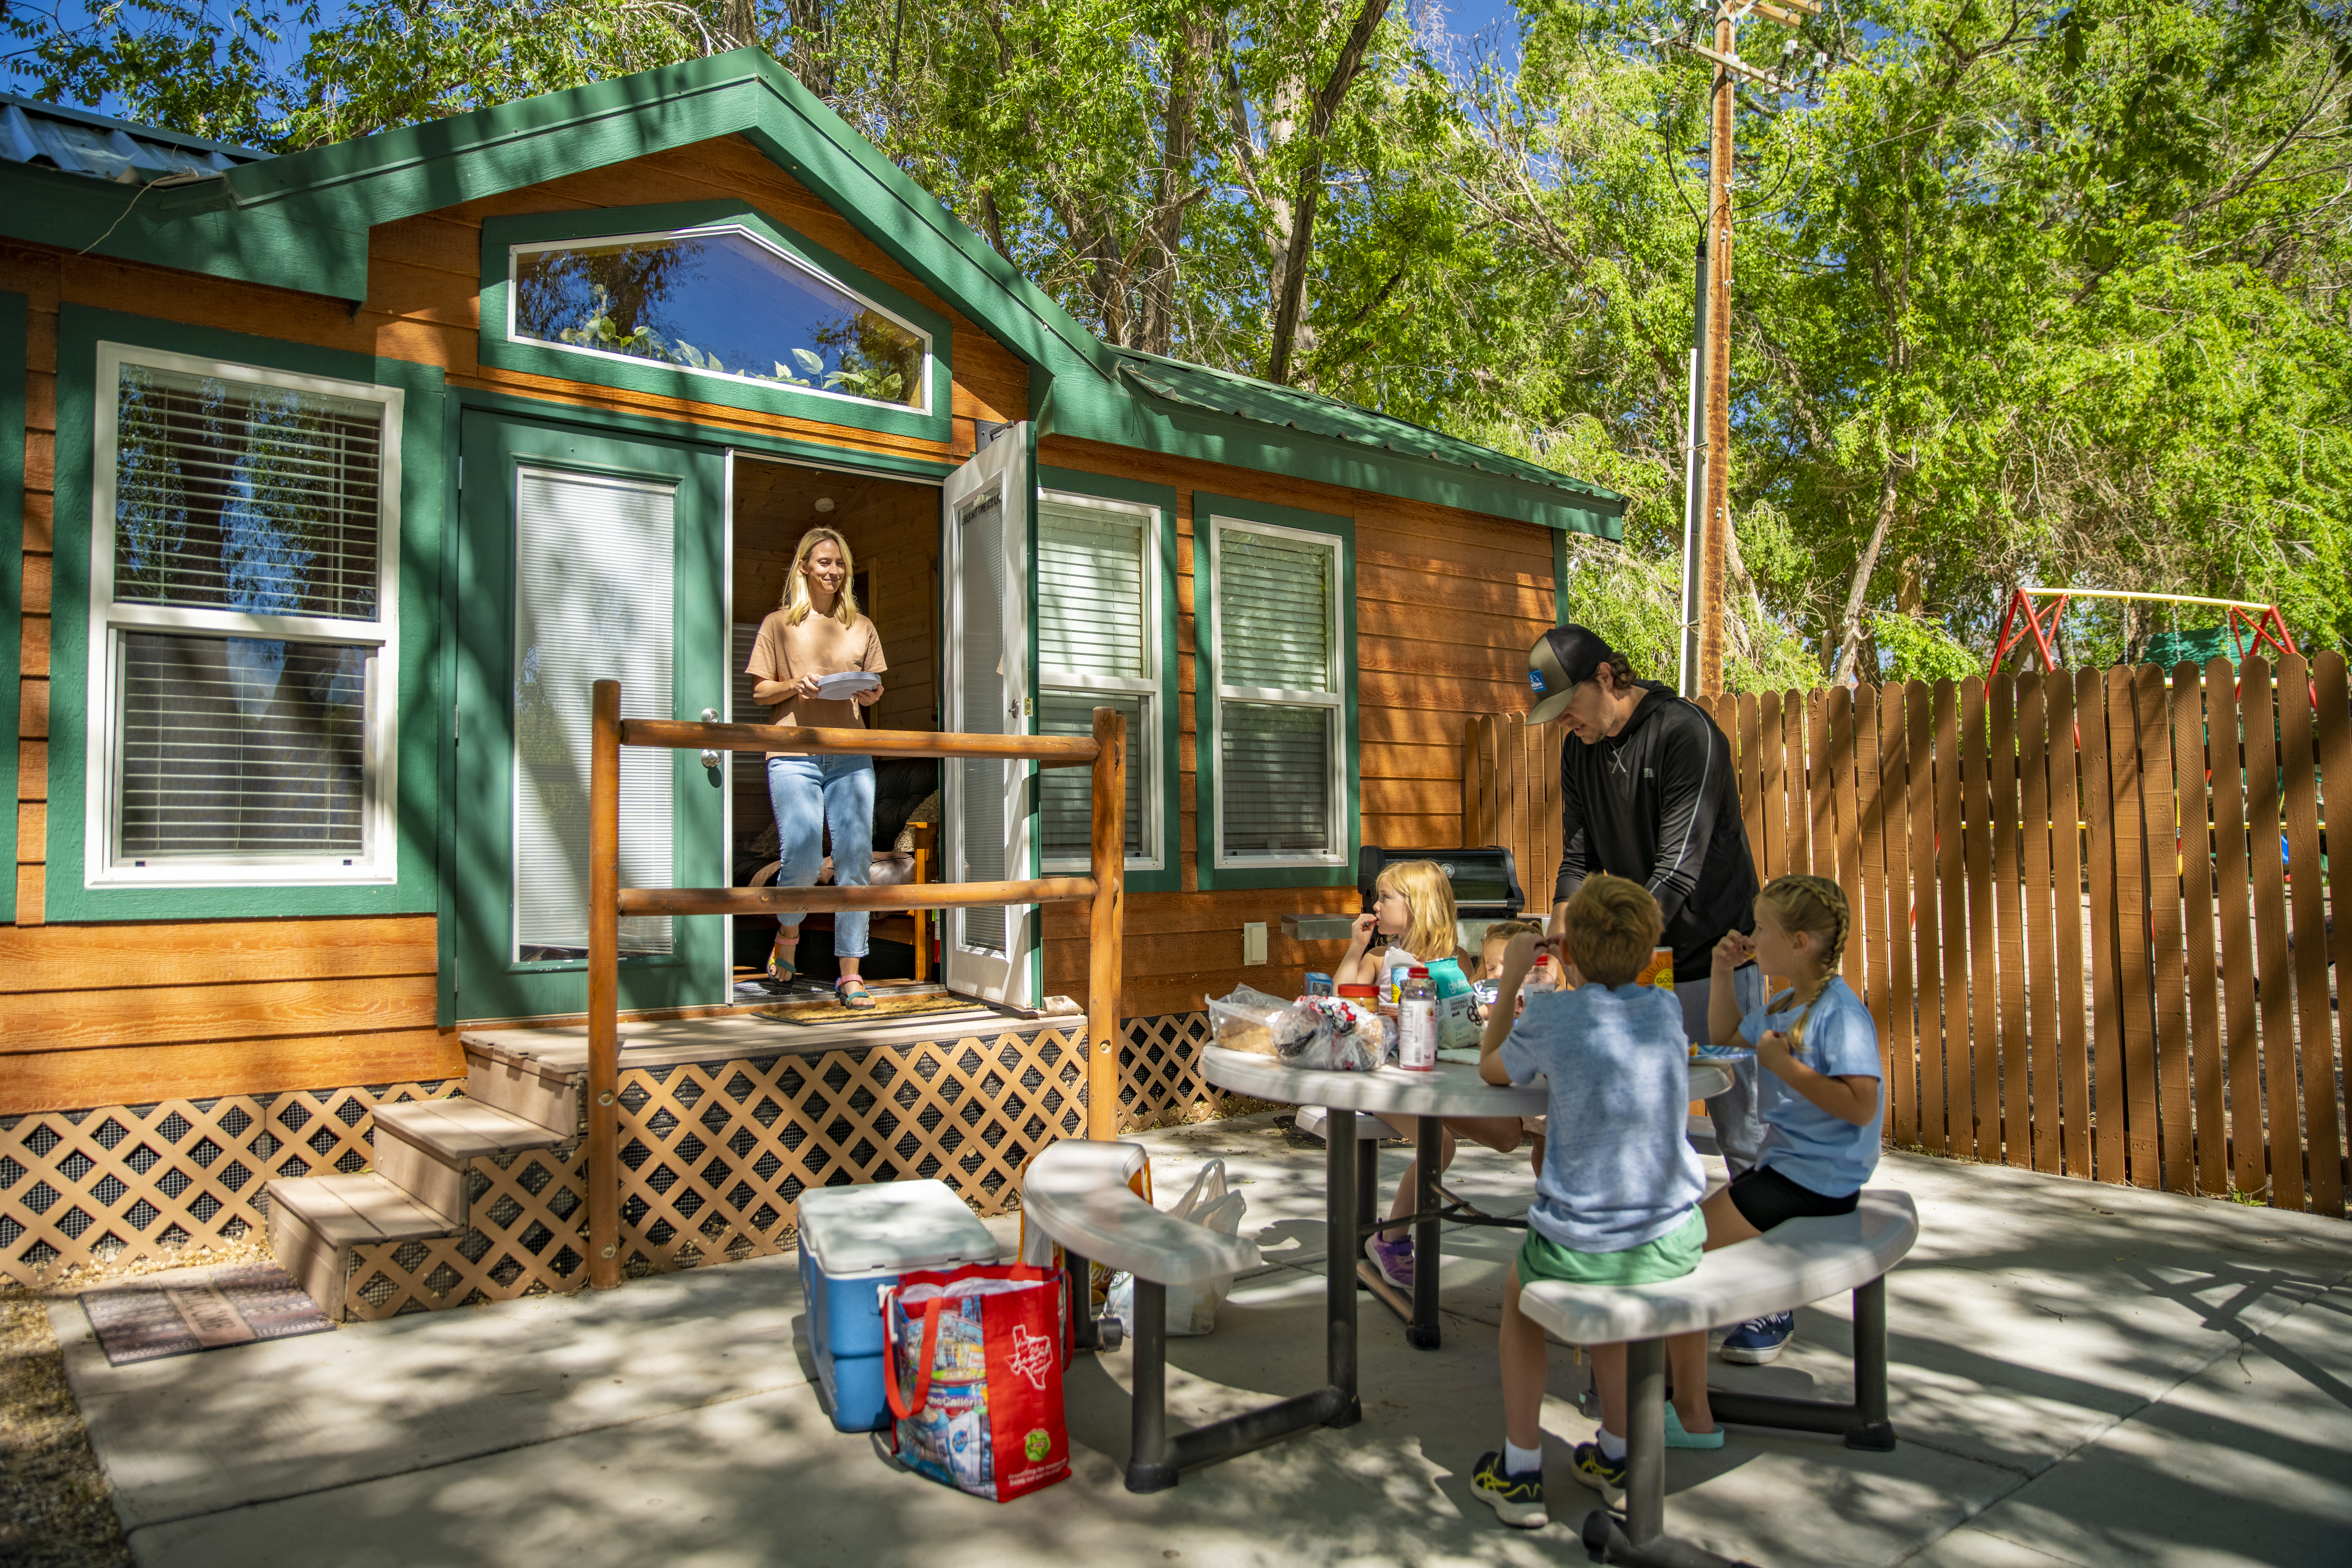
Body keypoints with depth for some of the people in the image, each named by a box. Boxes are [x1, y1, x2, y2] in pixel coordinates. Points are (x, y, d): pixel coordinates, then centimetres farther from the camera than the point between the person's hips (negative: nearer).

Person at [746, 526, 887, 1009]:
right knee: (802, 860, -14)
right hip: (794, 755, -3)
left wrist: (872, 695, -1)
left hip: (850, 756, 3)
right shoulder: (779, 623, 10)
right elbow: (759, 691, 8)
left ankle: (850, 976, 0)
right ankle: (788, 934, 20)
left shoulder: (861, 627, 18)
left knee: (855, 860, -5)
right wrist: (796, 686, -11)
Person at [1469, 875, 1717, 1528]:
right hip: (1673, 1243, 4)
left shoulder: (1551, 1014, -10)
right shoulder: (1666, 1009, 3)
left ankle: (1520, 1471, 26)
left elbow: (1491, 1069, 9)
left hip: (1579, 1247, -4)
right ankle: (1615, 1457, 41)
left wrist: (1514, 978, 17)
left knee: (1520, 1288, 29)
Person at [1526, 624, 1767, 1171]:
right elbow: (1578, 860, 6)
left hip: (1715, 958, -6)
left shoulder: (1685, 731, -15)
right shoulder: (1579, 748, 6)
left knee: (1739, 1125, -1)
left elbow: (1678, 868, -22)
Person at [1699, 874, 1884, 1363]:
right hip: (1784, 1159, 10)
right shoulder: (1783, 1006, 8)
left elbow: (1861, 1107, -29)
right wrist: (1723, 972, 13)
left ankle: (1771, 1311, 15)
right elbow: (1725, 1037, 25)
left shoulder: (1842, 1012, -21)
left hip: (1819, 1180, -10)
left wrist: (1783, 1065, -24)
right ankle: (1770, 1308, 27)